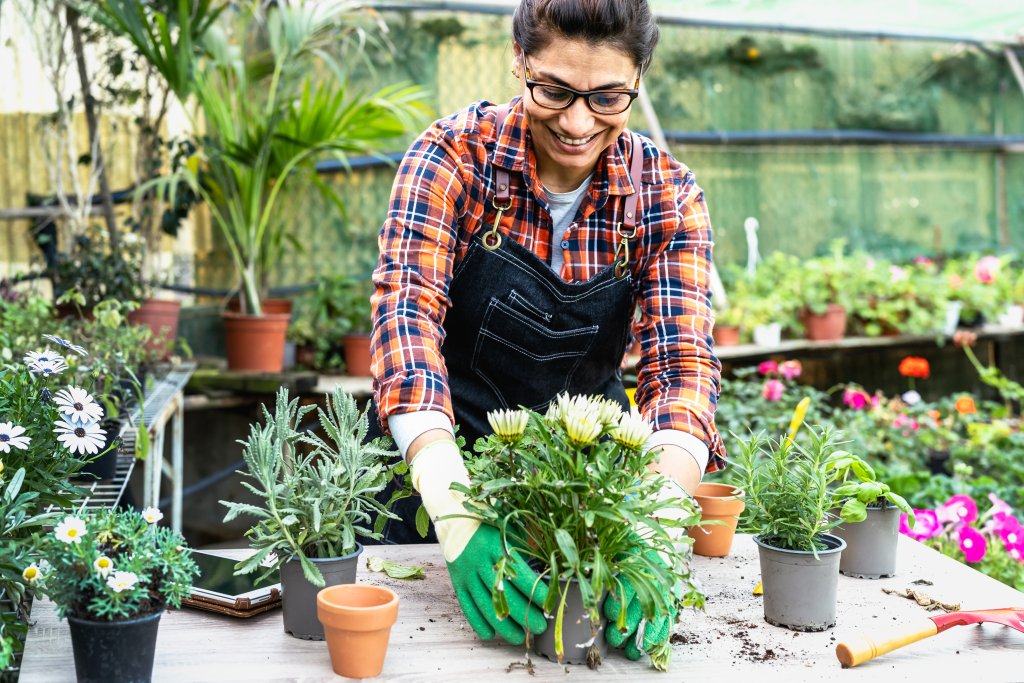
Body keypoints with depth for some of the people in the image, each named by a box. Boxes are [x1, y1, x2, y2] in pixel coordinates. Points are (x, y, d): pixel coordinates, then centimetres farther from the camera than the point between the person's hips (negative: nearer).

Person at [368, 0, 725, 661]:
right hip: (443, 454, -1)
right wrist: (458, 516, -44)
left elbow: (683, 364, -21)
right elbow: (407, 310, -30)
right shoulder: (455, 154, -19)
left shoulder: (667, 196, -13)